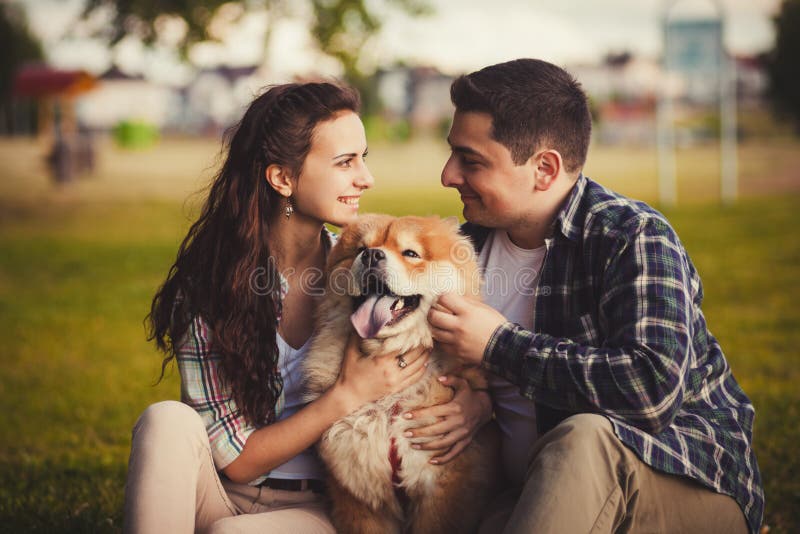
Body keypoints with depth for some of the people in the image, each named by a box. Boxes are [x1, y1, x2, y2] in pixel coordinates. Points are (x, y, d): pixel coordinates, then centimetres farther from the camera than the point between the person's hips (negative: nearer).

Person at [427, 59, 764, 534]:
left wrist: (501, 344, -21)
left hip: (695, 487, -5)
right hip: (534, 491, 6)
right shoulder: (471, 244, 8)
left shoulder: (633, 238, -13)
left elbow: (653, 388, -28)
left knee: (585, 440, -39)